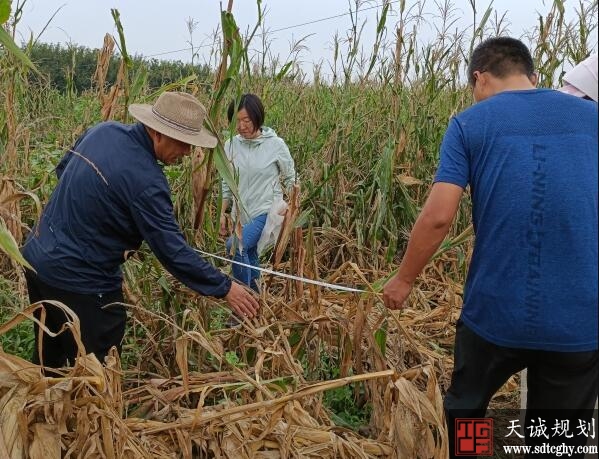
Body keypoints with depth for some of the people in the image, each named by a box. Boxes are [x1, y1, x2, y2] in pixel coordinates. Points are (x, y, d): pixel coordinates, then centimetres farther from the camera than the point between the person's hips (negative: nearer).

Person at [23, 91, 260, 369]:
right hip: (79, 281, -9)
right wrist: (224, 288, -16)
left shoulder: (103, 130, -1)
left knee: (48, 358, 26)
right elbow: (172, 250, -23)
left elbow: (63, 169, 15)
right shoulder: (146, 180, -26)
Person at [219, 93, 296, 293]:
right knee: (249, 257, 14)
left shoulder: (276, 145, -9)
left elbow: (290, 180, 2)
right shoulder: (231, 145, 0)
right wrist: (223, 213, 10)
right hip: (241, 214, 5)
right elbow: (227, 183, 11)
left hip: (268, 212, -5)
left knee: (236, 245, -25)